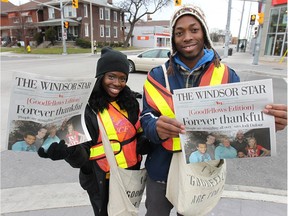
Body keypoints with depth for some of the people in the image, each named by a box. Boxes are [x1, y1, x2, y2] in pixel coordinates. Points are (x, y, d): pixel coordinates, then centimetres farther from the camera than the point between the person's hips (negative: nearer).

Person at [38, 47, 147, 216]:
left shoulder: (130, 101, -2)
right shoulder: (87, 106, -15)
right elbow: (81, 153, -16)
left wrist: (146, 142, -12)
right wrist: (69, 151, -37)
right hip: (103, 182, -4)